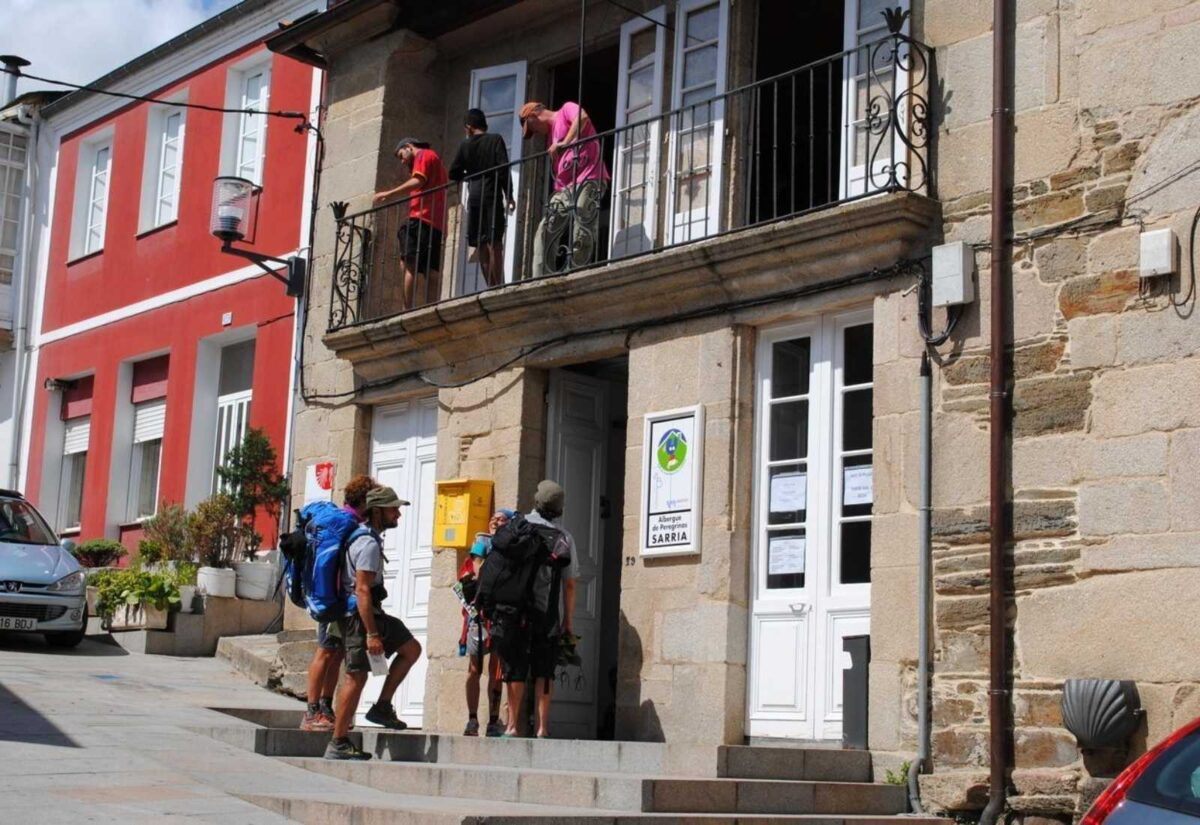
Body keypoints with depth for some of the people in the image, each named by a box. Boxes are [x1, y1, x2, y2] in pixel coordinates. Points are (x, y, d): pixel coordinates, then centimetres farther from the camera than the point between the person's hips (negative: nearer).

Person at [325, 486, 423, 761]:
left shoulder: (367, 538, 15)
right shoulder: (369, 544, -17)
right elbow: (362, 589, -24)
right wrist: (372, 634, -26)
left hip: (370, 613, 10)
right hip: (358, 615, -10)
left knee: (411, 648, 12)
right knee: (357, 677, -8)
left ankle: (382, 707, 12)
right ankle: (338, 744, -3)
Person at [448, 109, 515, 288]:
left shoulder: (465, 145, 9)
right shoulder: (495, 140, 2)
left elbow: (453, 173, 9)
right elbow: (503, 169, -8)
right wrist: (509, 196, -4)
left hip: (474, 197, 3)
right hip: (492, 195, -3)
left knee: (482, 245, 5)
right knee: (494, 242, -10)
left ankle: (491, 286, 0)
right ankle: (498, 285, -20)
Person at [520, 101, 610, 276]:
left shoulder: (566, 110, 5)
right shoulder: (551, 135, 28)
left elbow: (582, 118, -18)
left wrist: (564, 143, -15)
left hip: (588, 181, -9)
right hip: (564, 189, 9)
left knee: (581, 239, -14)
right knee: (544, 235, 1)